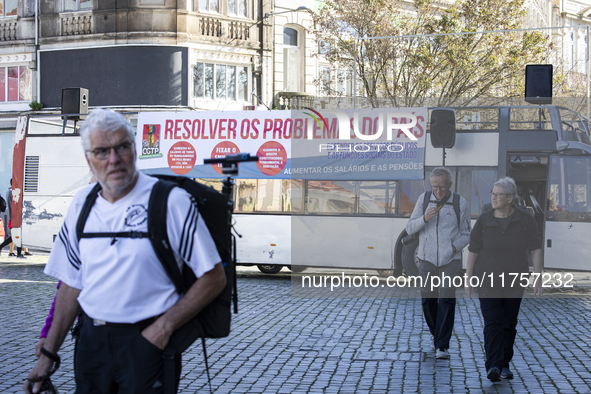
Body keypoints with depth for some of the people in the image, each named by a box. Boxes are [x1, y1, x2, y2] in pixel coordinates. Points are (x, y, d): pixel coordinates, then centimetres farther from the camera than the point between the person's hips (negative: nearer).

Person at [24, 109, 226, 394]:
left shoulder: (171, 200, -9)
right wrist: (48, 353, 10)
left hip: (146, 339, -4)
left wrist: (164, 327, -13)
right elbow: (72, 284, 13)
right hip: (91, 339, 5)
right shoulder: (82, 204, 8)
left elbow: (214, 277, -8)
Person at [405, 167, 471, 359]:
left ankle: (442, 345, -6)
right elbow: (410, 228, 1)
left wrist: (455, 246, -12)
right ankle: (435, 334, 31)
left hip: (451, 260, -2)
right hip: (427, 258, 2)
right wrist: (425, 218, -18)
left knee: (447, 300, -10)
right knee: (428, 299, 7)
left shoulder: (460, 204, -2)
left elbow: (466, 234, 6)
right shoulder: (424, 199, 3)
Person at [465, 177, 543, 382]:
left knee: (509, 325, 10)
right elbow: (473, 250, 1)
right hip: (488, 281, -1)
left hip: (514, 282, 1)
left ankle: (505, 364, 24)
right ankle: (494, 366, -20)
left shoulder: (526, 220, -5)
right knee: (492, 323, -13)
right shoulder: (484, 221, -5)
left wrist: (538, 277, -5)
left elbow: (536, 249, 0)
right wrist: (468, 278, 1)